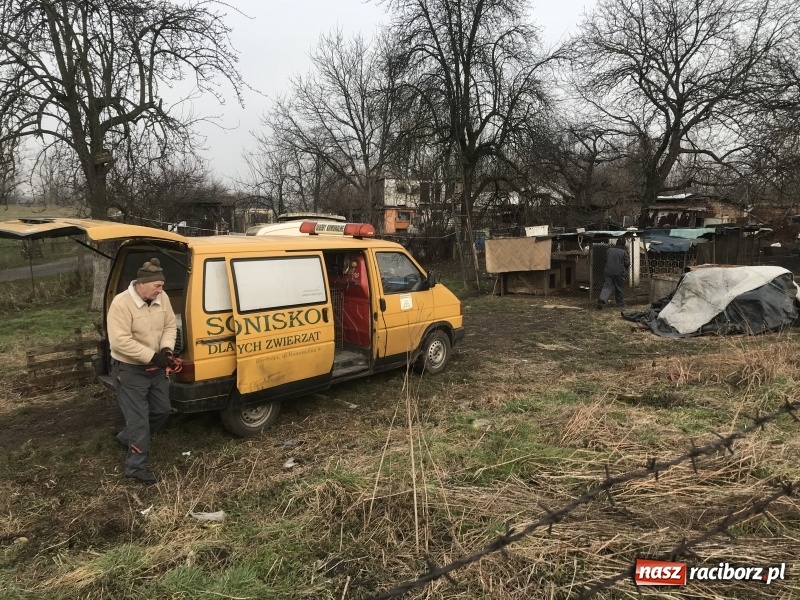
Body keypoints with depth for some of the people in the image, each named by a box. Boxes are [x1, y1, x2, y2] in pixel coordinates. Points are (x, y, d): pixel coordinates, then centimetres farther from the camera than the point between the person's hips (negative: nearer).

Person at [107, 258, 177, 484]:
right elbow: (120, 341, -27)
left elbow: (170, 326, 5)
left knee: (162, 410, 16)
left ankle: (127, 438, 39)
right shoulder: (121, 303, -23)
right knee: (138, 418, -2)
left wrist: (166, 349, -13)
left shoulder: (162, 298, -3)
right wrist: (152, 356, -26)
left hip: (156, 368, 7)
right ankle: (136, 466, 12)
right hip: (130, 370, -7)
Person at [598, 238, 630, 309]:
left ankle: (602, 298, -23)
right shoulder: (624, 251, -8)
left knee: (607, 286, 1)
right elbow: (627, 263, -8)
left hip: (608, 271, 3)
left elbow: (606, 260, 14)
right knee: (619, 288, 11)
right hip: (619, 272, -3)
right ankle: (620, 303, 22)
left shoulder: (610, 249, 6)